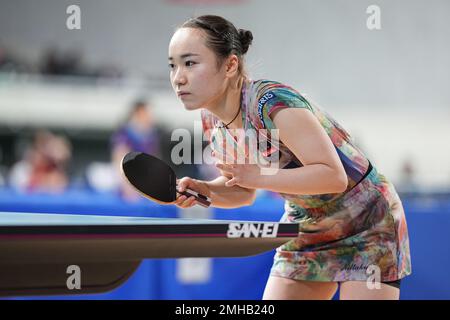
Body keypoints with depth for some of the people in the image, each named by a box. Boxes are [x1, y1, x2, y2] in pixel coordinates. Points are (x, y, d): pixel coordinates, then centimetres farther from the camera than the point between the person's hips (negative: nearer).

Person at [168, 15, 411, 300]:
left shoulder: (273, 103, -29)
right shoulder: (212, 121, -4)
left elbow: (334, 176, -32)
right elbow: (244, 191, 8)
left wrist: (259, 175, -36)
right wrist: (203, 190, -11)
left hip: (366, 224, -7)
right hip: (304, 228, 7)